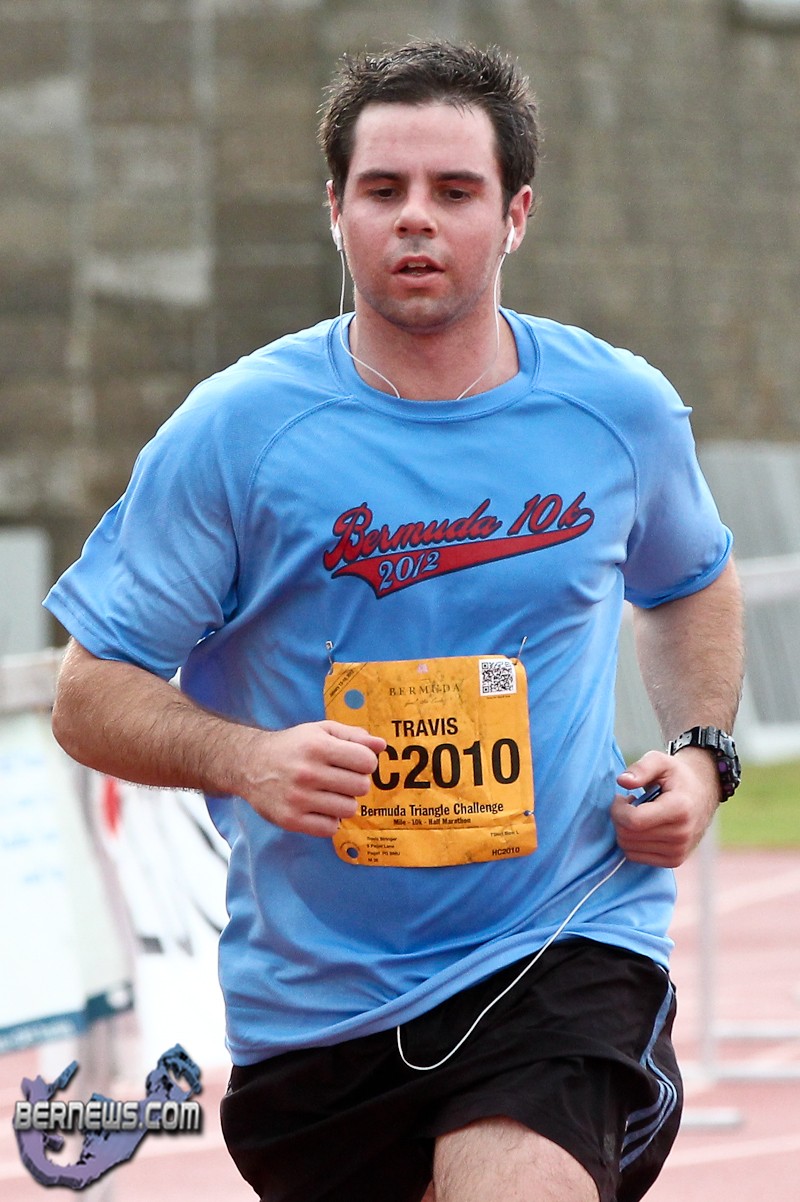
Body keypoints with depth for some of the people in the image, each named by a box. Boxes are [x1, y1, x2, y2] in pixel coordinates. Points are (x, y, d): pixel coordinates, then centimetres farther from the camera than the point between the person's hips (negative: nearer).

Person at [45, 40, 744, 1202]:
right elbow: (90, 697, -4)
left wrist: (702, 753, 5)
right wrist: (244, 759, -23)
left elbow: (692, 584, 23)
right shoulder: (233, 432, -7)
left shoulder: (622, 411, 1)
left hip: (564, 947, -1)